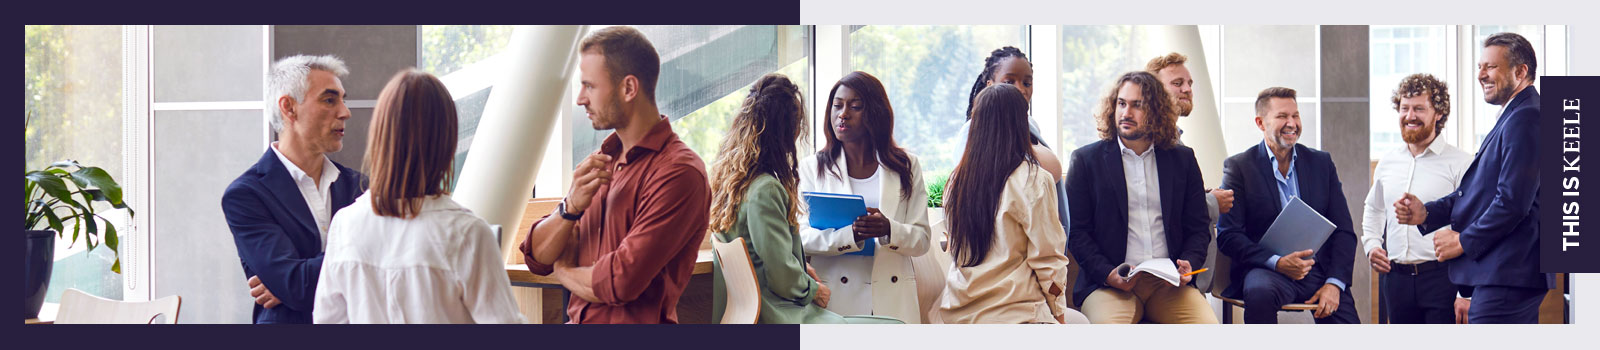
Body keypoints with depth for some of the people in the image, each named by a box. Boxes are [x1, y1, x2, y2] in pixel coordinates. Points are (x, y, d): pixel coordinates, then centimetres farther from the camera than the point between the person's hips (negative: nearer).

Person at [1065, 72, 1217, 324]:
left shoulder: (1182, 160, 15)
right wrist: (1108, 273, -12)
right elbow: (1076, 231, 4)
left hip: (1169, 284, 2)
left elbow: (1199, 227, 17)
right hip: (1109, 284, -2)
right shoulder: (1086, 159, 9)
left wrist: (1188, 265, -4)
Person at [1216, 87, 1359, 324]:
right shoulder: (1239, 167, 4)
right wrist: (1277, 262, -19)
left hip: (1320, 271, 3)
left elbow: (1343, 231, 11)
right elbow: (1228, 235, -4)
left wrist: (1334, 283, -6)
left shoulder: (1321, 162, 14)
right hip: (1266, 271, -3)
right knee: (1260, 292, -39)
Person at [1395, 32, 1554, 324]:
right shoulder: (1512, 118, 21)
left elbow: (1513, 202, -22)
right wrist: (1426, 213, 5)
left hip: (1506, 275, -11)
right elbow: (1479, 191, 20)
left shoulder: (1525, 119, -15)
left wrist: (1463, 241, -12)